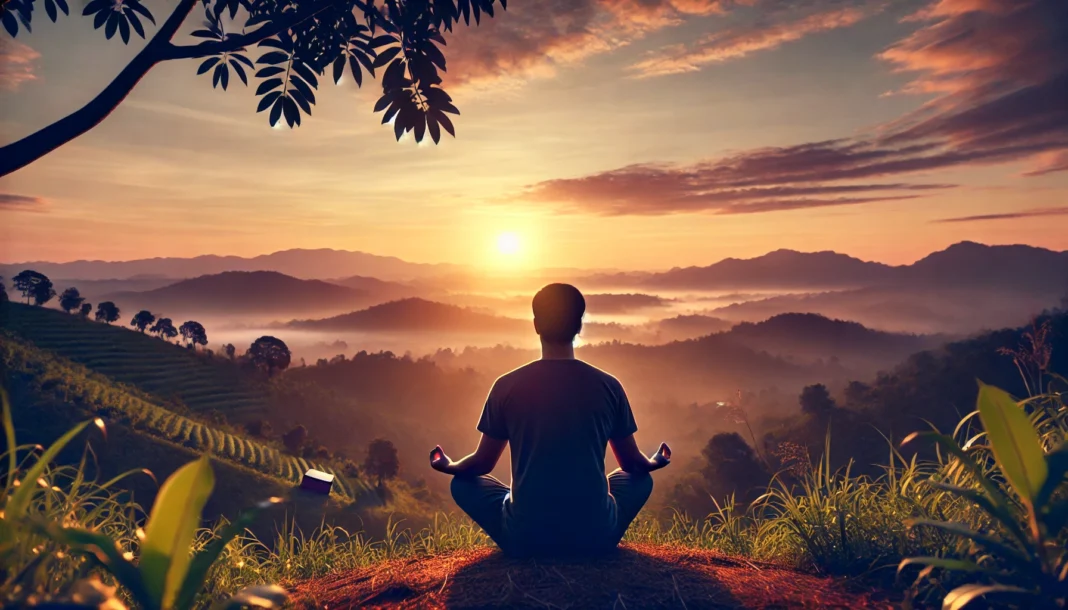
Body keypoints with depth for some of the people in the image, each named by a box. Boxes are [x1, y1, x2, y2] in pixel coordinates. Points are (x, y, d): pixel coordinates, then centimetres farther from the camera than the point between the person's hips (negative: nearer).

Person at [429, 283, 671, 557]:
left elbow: (482, 464, 6)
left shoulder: (507, 386, -6)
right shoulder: (608, 385, -3)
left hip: (524, 538, -1)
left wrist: (447, 466, 29)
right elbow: (633, 463, 9)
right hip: (595, 535, 1)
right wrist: (655, 462, 34)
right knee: (641, 479, 29)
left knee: (463, 483, 24)